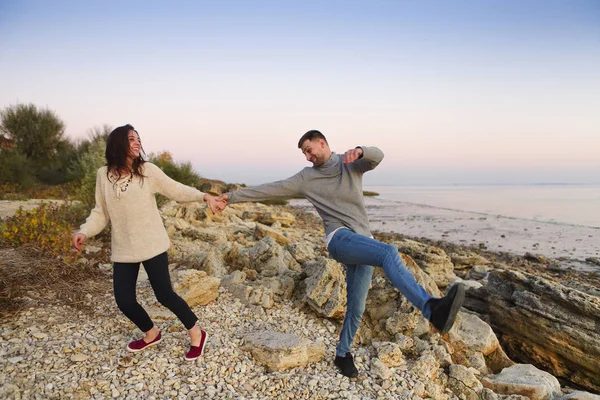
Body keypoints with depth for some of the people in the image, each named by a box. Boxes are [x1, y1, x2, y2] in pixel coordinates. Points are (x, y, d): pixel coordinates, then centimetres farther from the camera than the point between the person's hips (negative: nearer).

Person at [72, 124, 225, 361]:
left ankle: (196, 334, 18)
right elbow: (101, 212, 9)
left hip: (152, 245, -3)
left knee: (164, 294, -2)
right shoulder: (103, 175, 4)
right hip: (123, 250, 4)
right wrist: (85, 231, -7)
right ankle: (151, 334, 34)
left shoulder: (147, 170, -4)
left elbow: (176, 190, -2)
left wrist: (204, 196, -13)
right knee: (124, 300, 6)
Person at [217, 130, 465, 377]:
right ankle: (432, 310, -44)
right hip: (340, 239, -3)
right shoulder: (306, 178, 11)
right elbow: (272, 189, 10)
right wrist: (232, 197, 10)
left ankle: (342, 354, 24)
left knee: (356, 305, 4)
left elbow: (377, 156, -9)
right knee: (389, 253, -31)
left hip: (363, 243, 3)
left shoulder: (351, 164, 11)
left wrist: (360, 151, -33)